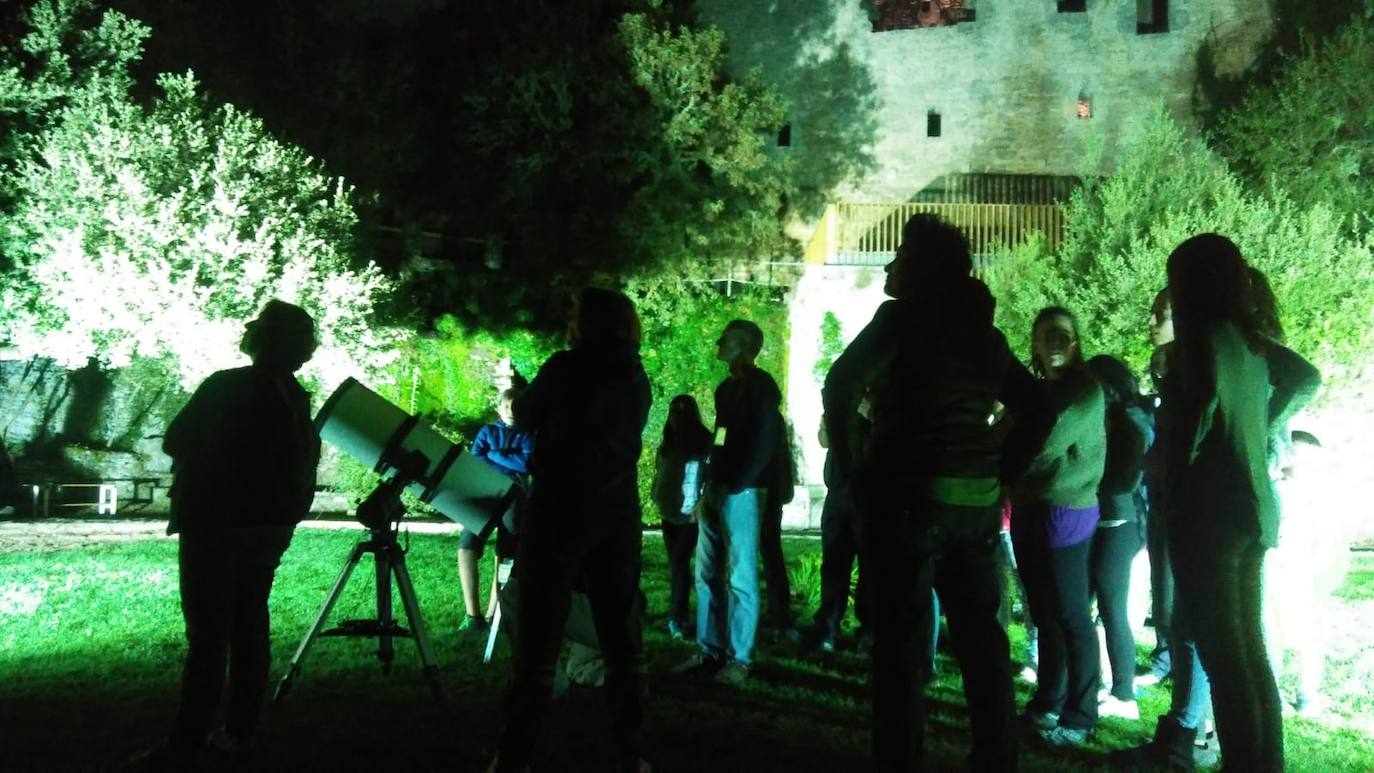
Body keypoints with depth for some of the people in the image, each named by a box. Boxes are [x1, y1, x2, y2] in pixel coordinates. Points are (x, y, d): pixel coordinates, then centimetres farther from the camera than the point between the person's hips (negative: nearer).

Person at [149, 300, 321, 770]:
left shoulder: (225, 387, -13)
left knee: (208, 634, -6)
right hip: (271, 525, 6)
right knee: (250, 623, 12)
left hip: (216, 524, -6)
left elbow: (175, 442, -3)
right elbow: (304, 461, 13)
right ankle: (240, 732, 15)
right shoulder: (294, 397, 5)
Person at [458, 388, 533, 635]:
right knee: (466, 546, -19)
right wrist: (509, 465, -3)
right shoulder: (487, 431, 21)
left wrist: (493, 455, 2)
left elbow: (526, 464, -1)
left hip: (514, 497, -1)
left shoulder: (526, 436, 17)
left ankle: (491, 615, -13)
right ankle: (471, 615, -21)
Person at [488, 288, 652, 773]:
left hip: (560, 512, -5)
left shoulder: (566, 366, -7)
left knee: (538, 640, -1)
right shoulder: (636, 378, 8)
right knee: (622, 640, 10)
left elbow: (524, 420, 5)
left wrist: (522, 397, 27)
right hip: (616, 516, 5)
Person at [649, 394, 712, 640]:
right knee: (676, 563, 10)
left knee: (680, 562, -12)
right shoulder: (668, 443, 14)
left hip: (692, 513, -6)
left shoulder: (704, 442, -5)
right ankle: (678, 615, 17)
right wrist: (657, 500, 9)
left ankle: (676, 617, -9)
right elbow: (659, 473, 20)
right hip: (670, 512, 6)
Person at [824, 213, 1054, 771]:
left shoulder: (905, 315, -3)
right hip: (977, 502, 6)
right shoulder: (985, 333, 15)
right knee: (982, 638, 12)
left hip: (909, 495, -6)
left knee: (901, 640, -1)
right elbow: (1038, 409, 19)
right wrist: (999, 474, 14)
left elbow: (843, 384, -16)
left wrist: (855, 467, -7)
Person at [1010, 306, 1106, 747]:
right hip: (1029, 510, 7)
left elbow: (1046, 445, -16)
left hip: (1064, 511, -7)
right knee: (1044, 614, 14)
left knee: (1072, 616, -3)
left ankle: (1080, 716, 3)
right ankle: (1047, 702, 23)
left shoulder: (1086, 389, -7)